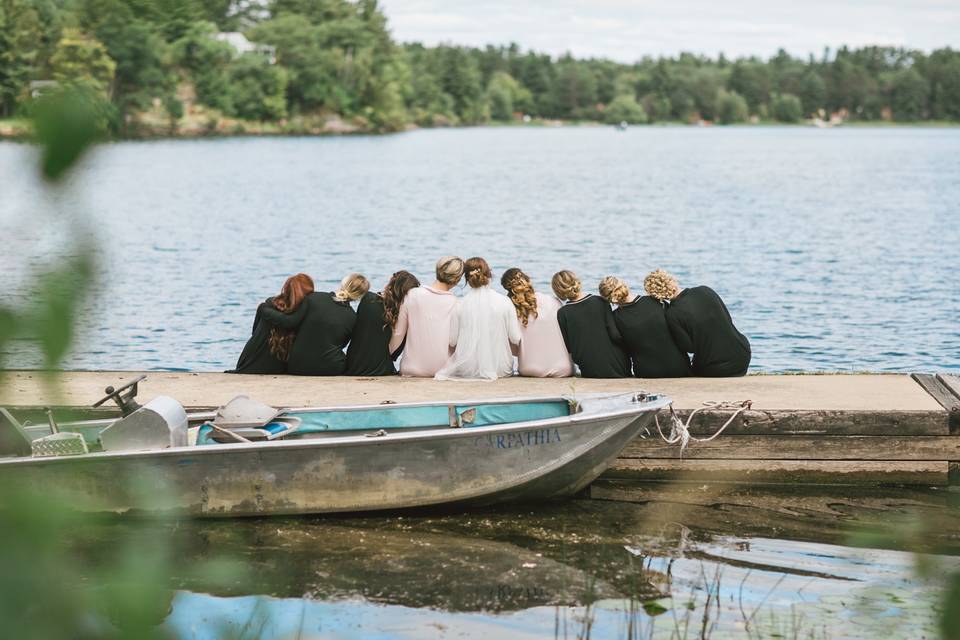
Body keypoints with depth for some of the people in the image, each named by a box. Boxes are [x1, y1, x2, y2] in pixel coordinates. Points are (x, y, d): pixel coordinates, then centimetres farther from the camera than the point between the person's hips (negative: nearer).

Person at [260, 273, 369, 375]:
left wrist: (264, 309, 2)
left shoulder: (314, 298, -9)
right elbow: (341, 344, 7)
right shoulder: (353, 317, -3)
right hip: (331, 370, 0)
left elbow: (289, 323, -10)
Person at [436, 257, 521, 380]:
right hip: (499, 369, -1)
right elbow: (516, 339, -3)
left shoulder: (460, 305, -6)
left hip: (467, 370, 1)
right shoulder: (504, 301, -6)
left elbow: (452, 341, -1)